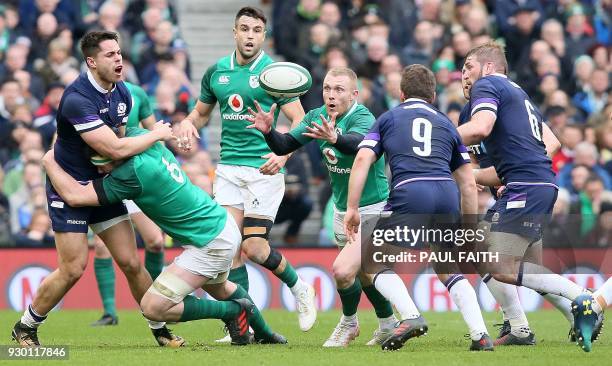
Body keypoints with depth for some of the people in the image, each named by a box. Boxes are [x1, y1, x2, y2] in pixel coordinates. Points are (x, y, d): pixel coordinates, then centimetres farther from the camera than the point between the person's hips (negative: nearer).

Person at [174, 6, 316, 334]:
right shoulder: (216, 71, 9)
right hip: (228, 168, 4)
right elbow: (201, 112, 23)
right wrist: (188, 124, -1)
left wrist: (283, 153, -24)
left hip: (264, 169, -4)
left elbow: (299, 121, -6)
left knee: (254, 247, -10)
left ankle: (299, 288, 17)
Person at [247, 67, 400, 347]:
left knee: (342, 271, -19)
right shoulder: (318, 117, -3)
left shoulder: (364, 118, -24)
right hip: (342, 210, 8)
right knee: (363, 273, 19)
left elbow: (359, 144, -46)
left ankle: (349, 323, 9)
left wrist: (334, 138, -68)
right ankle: (388, 325, 41)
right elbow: (284, 146, -4)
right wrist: (268, 131, -26)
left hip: (372, 210, -8)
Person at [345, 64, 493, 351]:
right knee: (449, 271, 20)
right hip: (447, 195, 3)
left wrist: (352, 208, 7)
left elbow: (362, 160, 7)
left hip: (409, 193, -3)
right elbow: (468, 183, 25)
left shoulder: (388, 118, 23)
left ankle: (411, 317, -11)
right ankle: (480, 335, 6)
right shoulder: (446, 124, 28)